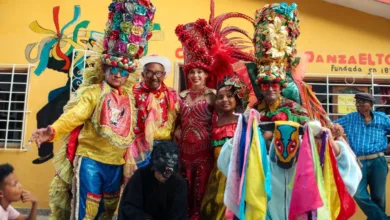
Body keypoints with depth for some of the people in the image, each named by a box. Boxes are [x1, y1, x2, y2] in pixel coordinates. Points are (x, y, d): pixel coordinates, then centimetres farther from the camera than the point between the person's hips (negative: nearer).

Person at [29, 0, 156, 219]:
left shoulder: (129, 98, 7)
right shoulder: (93, 92, -8)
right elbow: (74, 115, -20)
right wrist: (53, 130, -34)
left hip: (116, 163, 5)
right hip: (90, 158, -5)